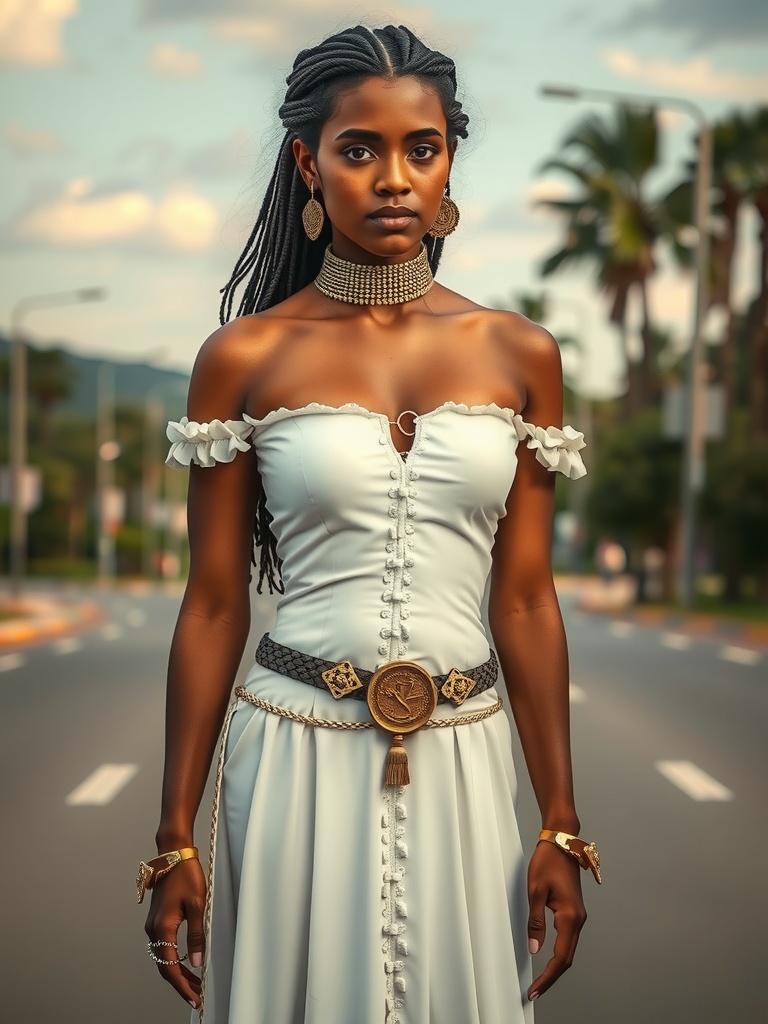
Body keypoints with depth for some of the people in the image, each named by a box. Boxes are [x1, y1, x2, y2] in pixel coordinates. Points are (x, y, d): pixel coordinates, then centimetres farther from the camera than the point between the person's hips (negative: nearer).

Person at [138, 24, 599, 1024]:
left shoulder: (520, 355, 3)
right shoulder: (244, 358, -2)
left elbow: (526, 602, 4)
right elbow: (214, 606, -1)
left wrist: (561, 827, 3)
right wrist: (174, 842, 0)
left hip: (461, 762, 2)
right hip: (297, 757, -2)